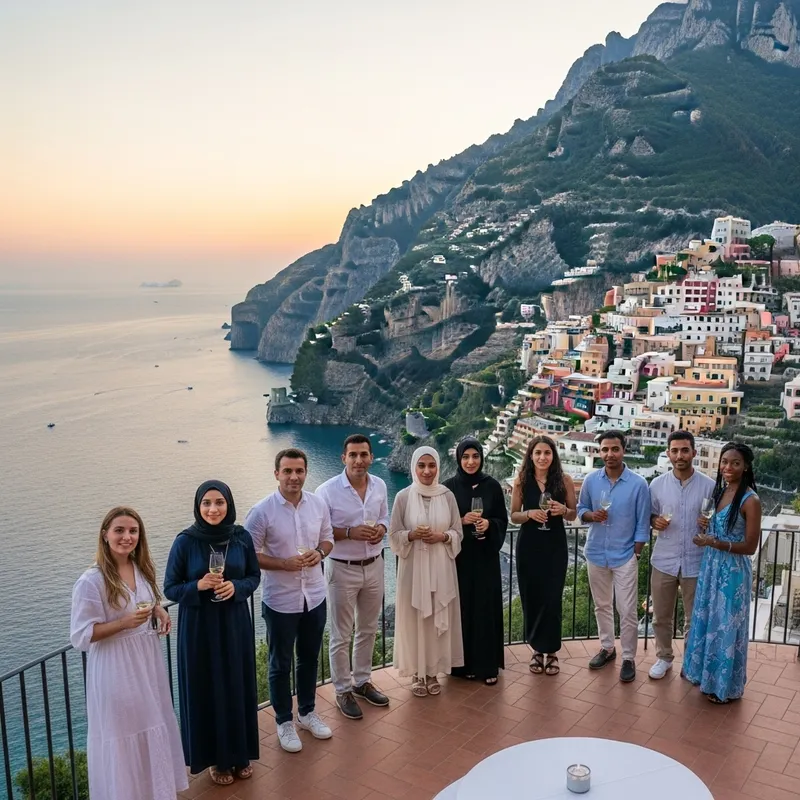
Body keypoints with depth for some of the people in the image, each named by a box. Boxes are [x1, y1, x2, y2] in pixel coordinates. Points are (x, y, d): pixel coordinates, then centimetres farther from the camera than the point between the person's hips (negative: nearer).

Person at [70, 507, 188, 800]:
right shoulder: (91, 581, -20)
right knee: (122, 735, 6)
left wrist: (159, 612, -3)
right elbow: (80, 636, -17)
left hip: (148, 660, 7)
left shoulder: (142, 569, 1)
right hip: (116, 668, -7)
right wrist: (124, 623, -27)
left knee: (154, 727, 19)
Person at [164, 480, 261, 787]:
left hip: (235, 623, 2)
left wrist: (236, 587, -15)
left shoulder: (241, 537, -5)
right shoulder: (185, 541, -12)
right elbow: (170, 589, -6)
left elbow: (254, 576, 5)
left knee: (239, 687, 11)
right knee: (207, 691, 7)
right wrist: (199, 585, -22)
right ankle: (215, 758, 26)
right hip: (198, 626, -2)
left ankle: (240, 753, 31)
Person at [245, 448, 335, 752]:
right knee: (280, 664, 12)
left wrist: (319, 553, -13)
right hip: (280, 601, -4)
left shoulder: (318, 504, -4)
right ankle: (284, 722, 31)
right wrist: (285, 563, -23)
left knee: (310, 658, 20)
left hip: (315, 596, 4)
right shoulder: (261, 511, -17)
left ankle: (307, 712, 40)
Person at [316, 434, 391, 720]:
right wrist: (350, 532, -25)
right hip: (342, 570, -5)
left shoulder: (380, 486, -2)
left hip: (374, 566, 5)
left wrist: (381, 528, -10)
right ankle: (343, 690, 24)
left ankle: (362, 682, 37)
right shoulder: (327, 491, -17)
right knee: (341, 636, 7)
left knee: (368, 630, 19)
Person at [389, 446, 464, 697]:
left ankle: (433, 672, 23)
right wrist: (412, 535, -18)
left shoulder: (447, 496, 1)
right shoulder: (403, 497, -4)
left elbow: (458, 532, 6)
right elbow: (394, 534, -1)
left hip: (441, 567, 2)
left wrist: (442, 537, -13)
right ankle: (417, 673, 20)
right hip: (414, 567, -1)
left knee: (439, 619, 8)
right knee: (414, 620, 4)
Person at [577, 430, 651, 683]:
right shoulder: (591, 480, -4)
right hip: (596, 553, 3)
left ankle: (629, 658, 16)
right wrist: (591, 515, -15)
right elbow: (581, 509, 7)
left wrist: (636, 554, -6)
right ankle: (607, 648, 34)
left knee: (627, 611, 1)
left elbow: (642, 524, -6)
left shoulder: (638, 484, -12)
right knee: (601, 605, 17)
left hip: (625, 556, -3)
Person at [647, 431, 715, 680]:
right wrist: (654, 521, -12)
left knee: (694, 618, 13)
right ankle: (664, 657, 33)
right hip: (664, 561, 1)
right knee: (661, 617, 13)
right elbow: (650, 515, 10)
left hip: (696, 563, -1)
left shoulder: (709, 486, -6)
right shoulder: (657, 484, -1)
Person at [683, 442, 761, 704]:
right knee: (707, 621, 18)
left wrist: (715, 543, -24)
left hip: (733, 571, -7)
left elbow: (750, 546, -19)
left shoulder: (750, 500, -18)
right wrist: (704, 525, 1)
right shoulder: (719, 491, 4)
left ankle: (726, 685, 23)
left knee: (726, 626, 6)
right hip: (711, 566, 7)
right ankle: (707, 674, 36)